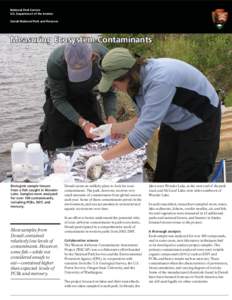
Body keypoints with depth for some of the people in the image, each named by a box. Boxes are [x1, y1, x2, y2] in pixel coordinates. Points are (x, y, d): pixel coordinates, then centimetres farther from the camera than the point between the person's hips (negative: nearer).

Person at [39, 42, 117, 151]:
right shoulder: (55, 62, -33)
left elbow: (109, 93, -16)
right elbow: (58, 99, -24)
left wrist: (111, 117, -35)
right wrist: (83, 123, -36)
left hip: (88, 98, 2)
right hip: (59, 104, -2)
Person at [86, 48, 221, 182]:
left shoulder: (159, 81, -36)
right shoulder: (140, 76, -11)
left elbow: (141, 134, -39)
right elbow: (146, 118, 2)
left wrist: (103, 157, -33)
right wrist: (112, 128, -3)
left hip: (200, 123, -8)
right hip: (174, 121, 8)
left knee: (188, 178, -4)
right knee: (164, 175, 8)